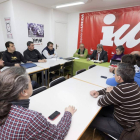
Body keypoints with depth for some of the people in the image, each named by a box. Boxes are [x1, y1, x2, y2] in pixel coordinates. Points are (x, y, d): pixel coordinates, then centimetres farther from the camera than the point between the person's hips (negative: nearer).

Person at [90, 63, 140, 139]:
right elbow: (112, 89, 5)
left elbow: (100, 103, -25)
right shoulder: (132, 84, -9)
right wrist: (99, 92, -8)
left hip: (124, 128, -8)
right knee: (102, 109, 21)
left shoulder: (121, 90, -38)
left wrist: (108, 93, -7)